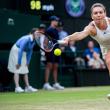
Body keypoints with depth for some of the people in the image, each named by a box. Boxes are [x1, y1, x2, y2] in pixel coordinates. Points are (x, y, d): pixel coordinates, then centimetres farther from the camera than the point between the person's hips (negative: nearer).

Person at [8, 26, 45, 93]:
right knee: (17, 70, -13)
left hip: (23, 53, 9)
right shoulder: (26, 39, -28)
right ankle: (17, 87, -17)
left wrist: (28, 62, 4)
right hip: (16, 51, -9)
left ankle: (28, 87, 12)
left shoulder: (33, 41, -2)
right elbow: (20, 50, -30)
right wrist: (19, 62, -29)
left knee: (25, 70, 8)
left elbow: (30, 52, 7)